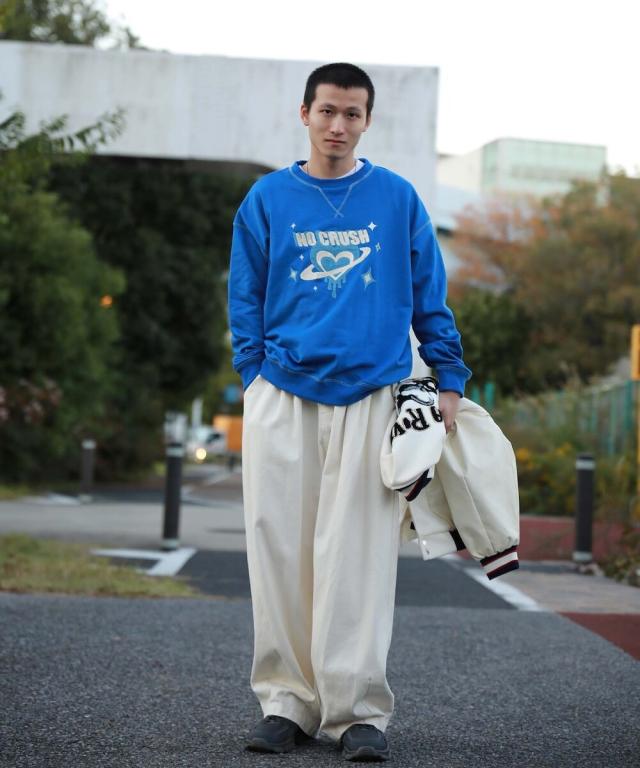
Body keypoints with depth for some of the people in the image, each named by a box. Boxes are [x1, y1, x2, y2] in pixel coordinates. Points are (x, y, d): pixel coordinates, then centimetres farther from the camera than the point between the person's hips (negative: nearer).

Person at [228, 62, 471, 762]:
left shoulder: (397, 198, 8)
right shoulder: (267, 199, 10)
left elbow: (429, 296, 9)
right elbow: (246, 301, 11)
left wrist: (449, 380, 4)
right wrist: (256, 375, 1)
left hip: (369, 393, -1)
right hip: (281, 396, 1)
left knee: (359, 552, -4)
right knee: (279, 546, 0)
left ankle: (358, 709, 1)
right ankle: (287, 699, 9)